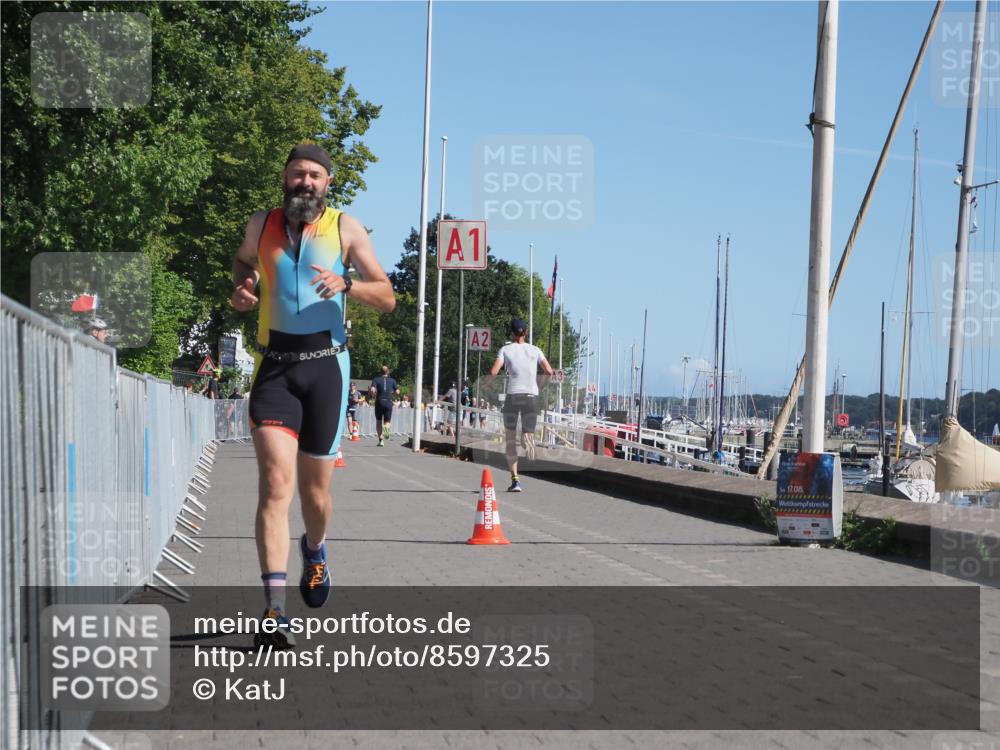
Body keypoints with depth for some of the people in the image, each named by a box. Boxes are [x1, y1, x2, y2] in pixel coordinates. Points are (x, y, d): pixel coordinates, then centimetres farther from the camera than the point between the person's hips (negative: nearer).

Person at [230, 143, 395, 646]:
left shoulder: (345, 229, 3)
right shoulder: (262, 224, 8)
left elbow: (387, 298, 3)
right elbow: (243, 260, 31)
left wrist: (346, 284, -17)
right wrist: (241, 287, 8)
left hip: (325, 365, 0)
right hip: (273, 366, 0)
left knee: (314, 487, 8)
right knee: (275, 481, -16)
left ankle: (315, 550, 44)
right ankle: (274, 610, -20)